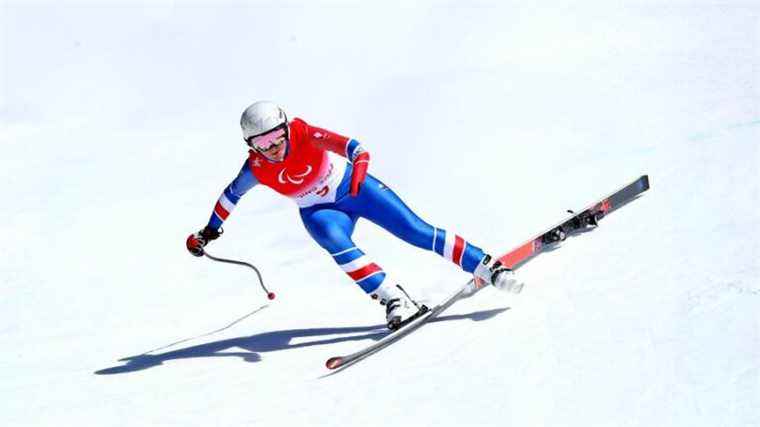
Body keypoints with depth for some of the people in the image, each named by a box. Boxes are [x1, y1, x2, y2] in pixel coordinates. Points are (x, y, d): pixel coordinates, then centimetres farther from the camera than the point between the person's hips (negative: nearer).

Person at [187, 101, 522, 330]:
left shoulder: (304, 135, -26)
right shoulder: (256, 169, -16)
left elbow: (343, 142, -40)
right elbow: (231, 195, 3)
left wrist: (359, 159, -61)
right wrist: (209, 232, 8)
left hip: (354, 187, -2)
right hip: (320, 213, 2)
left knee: (415, 231, -12)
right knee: (333, 240, -34)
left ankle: (487, 267, -6)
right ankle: (393, 298, -33)